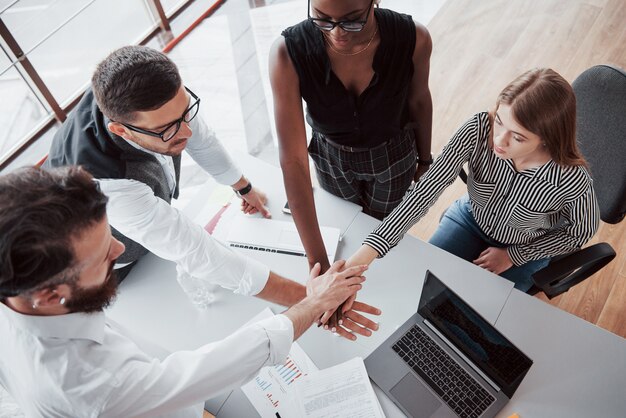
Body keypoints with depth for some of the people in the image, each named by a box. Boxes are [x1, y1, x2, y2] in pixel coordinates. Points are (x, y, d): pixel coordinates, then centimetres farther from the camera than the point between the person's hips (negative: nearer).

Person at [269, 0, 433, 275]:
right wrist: (318, 262, -36)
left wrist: (424, 158, 9)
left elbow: (418, 100, -8)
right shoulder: (288, 52, -34)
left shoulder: (412, 39, -30)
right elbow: (293, 160, -35)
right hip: (331, 158, 1)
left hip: (393, 156, 0)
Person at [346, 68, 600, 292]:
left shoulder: (573, 179, -34)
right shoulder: (478, 129, -33)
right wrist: (367, 252, -43)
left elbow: (581, 232, -12)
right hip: (470, 218, 2)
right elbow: (427, 188, -36)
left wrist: (512, 255, -13)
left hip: (523, 252, -1)